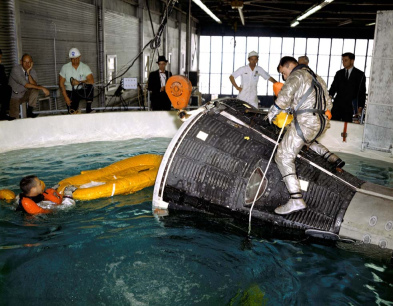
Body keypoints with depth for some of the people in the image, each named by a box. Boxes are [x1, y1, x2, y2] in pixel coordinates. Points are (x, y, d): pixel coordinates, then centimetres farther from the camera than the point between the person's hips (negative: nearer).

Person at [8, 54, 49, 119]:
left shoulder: (32, 71, -5)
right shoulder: (15, 70, -21)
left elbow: (34, 85, -20)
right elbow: (26, 85, -29)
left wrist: (28, 73, -28)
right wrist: (42, 88, -32)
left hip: (25, 95, 5)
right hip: (14, 97, -5)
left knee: (36, 89, -24)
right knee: (15, 119, -21)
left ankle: (29, 112, -16)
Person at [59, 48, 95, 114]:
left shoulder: (85, 67, -3)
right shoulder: (65, 67, -2)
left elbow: (91, 81, -15)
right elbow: (61, 84, -3)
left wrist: (79, 82, -25)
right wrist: (66, 97, -11)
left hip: (82, 91, 0)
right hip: (70, 93, 0)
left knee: (90, 87, -34)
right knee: (73, 113, -18)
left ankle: (88, 109, -25)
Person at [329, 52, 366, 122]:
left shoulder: (360, 74, 5)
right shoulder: (339, 73, 15)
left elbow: (362, 92, 3)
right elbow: (333, 87, 11)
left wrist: (360, 107, -5)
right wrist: (330, 96, -11)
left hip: (350, 106, -3)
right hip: (337, 105, 3)